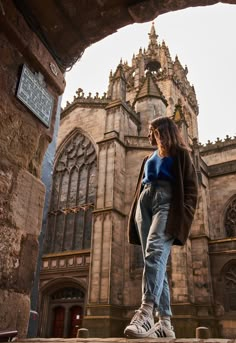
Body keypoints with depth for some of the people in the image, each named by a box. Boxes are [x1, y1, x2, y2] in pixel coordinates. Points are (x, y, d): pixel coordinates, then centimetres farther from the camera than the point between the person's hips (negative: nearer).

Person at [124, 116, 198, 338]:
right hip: (145, 203, 6)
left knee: (154, 251, -29)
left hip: (166, 201, -6)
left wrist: (182, 214, -14)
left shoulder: (179, 154, 15)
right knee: (155, 260, -5)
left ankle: (146, 313, -41)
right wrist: (135, 215, 12)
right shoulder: (148, 159, 32)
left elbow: (191, 187, 4)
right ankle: (165, 323, -6)